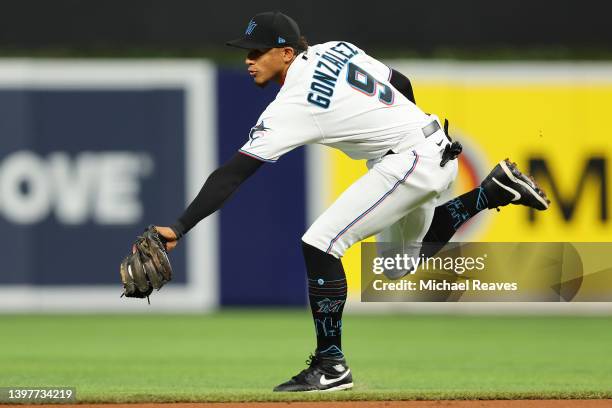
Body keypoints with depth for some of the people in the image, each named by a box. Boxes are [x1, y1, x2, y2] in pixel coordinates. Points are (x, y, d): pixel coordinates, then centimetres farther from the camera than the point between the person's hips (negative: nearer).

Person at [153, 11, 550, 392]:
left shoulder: (291, 105, -18)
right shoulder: (335, 50, 4)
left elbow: (233, 174, -23)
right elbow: (401, 83, 15)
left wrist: (180, 229, -25)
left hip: (410, 160, -10)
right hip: (439, 150, 10)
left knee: (320, 244, -15)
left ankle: (331, 367, -12)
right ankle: (498, 187, 29)